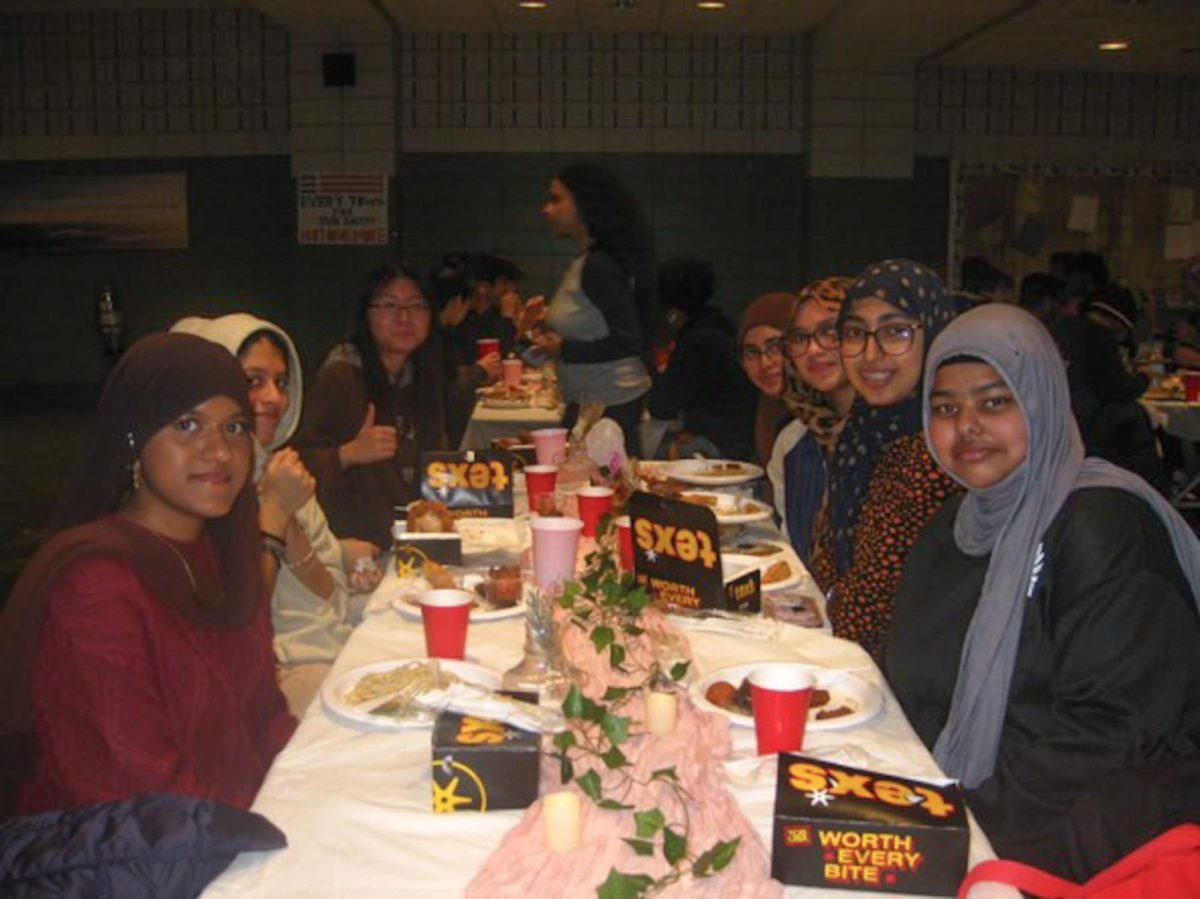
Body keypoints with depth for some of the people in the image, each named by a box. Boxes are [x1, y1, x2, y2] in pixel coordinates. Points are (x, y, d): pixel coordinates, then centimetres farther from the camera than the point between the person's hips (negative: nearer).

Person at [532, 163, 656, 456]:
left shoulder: (598, 266, -17)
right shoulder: (582, 262, 12)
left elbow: (630, 341, -20)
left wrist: (564, 349, -17)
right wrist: (548, 320, 13)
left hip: (610, 403, -9)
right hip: (586, 399, 9)